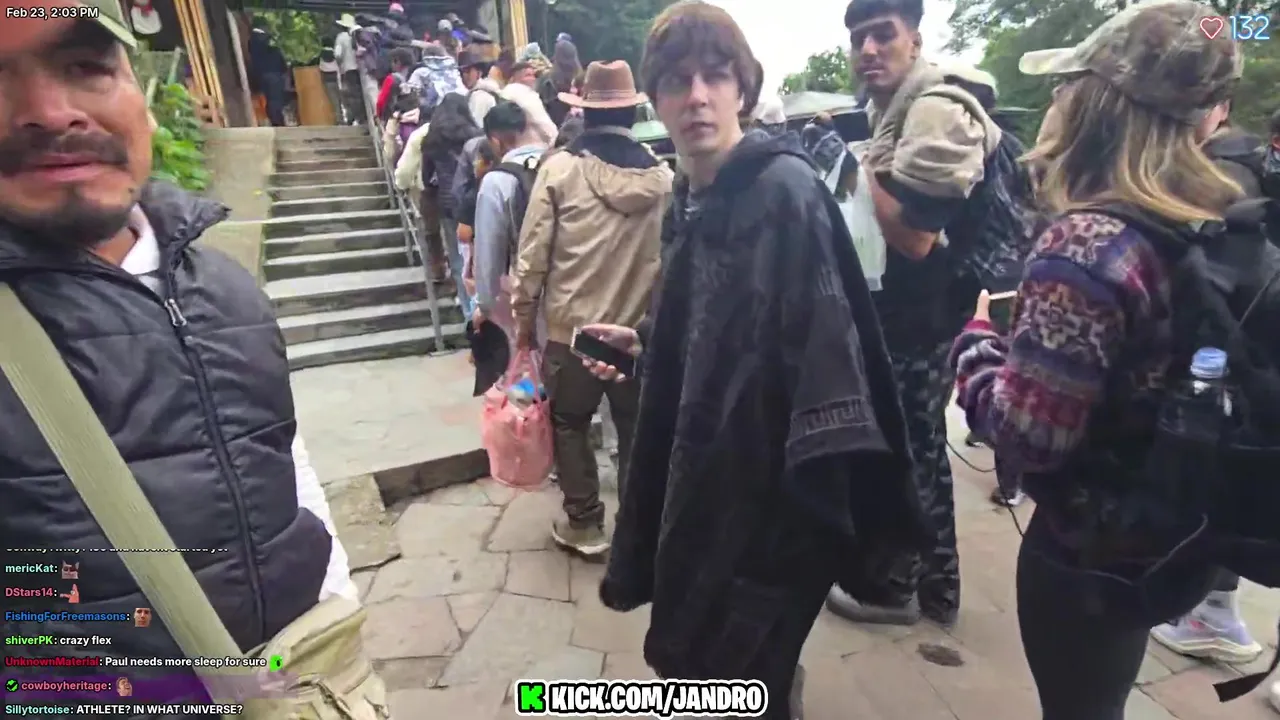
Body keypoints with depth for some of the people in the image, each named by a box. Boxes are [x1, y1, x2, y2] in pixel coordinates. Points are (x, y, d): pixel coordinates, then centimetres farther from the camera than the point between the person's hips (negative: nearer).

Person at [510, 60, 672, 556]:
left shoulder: (560, 167, -8)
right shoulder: (661, 176, -2)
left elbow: (533, 252, -8)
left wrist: (524, 316, 4)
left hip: (573, 325, -2)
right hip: (641, 329, 2)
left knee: (570, 423, 16)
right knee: (636, 428, 15)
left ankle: (584, 524, 24)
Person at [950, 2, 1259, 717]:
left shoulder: (1088, 244, -28)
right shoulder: (1231, 222, -3)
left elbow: (1027, 436, -28)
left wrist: (976, 339, -12)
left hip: (1090, 544, -7)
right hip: (1176, 534, 7)